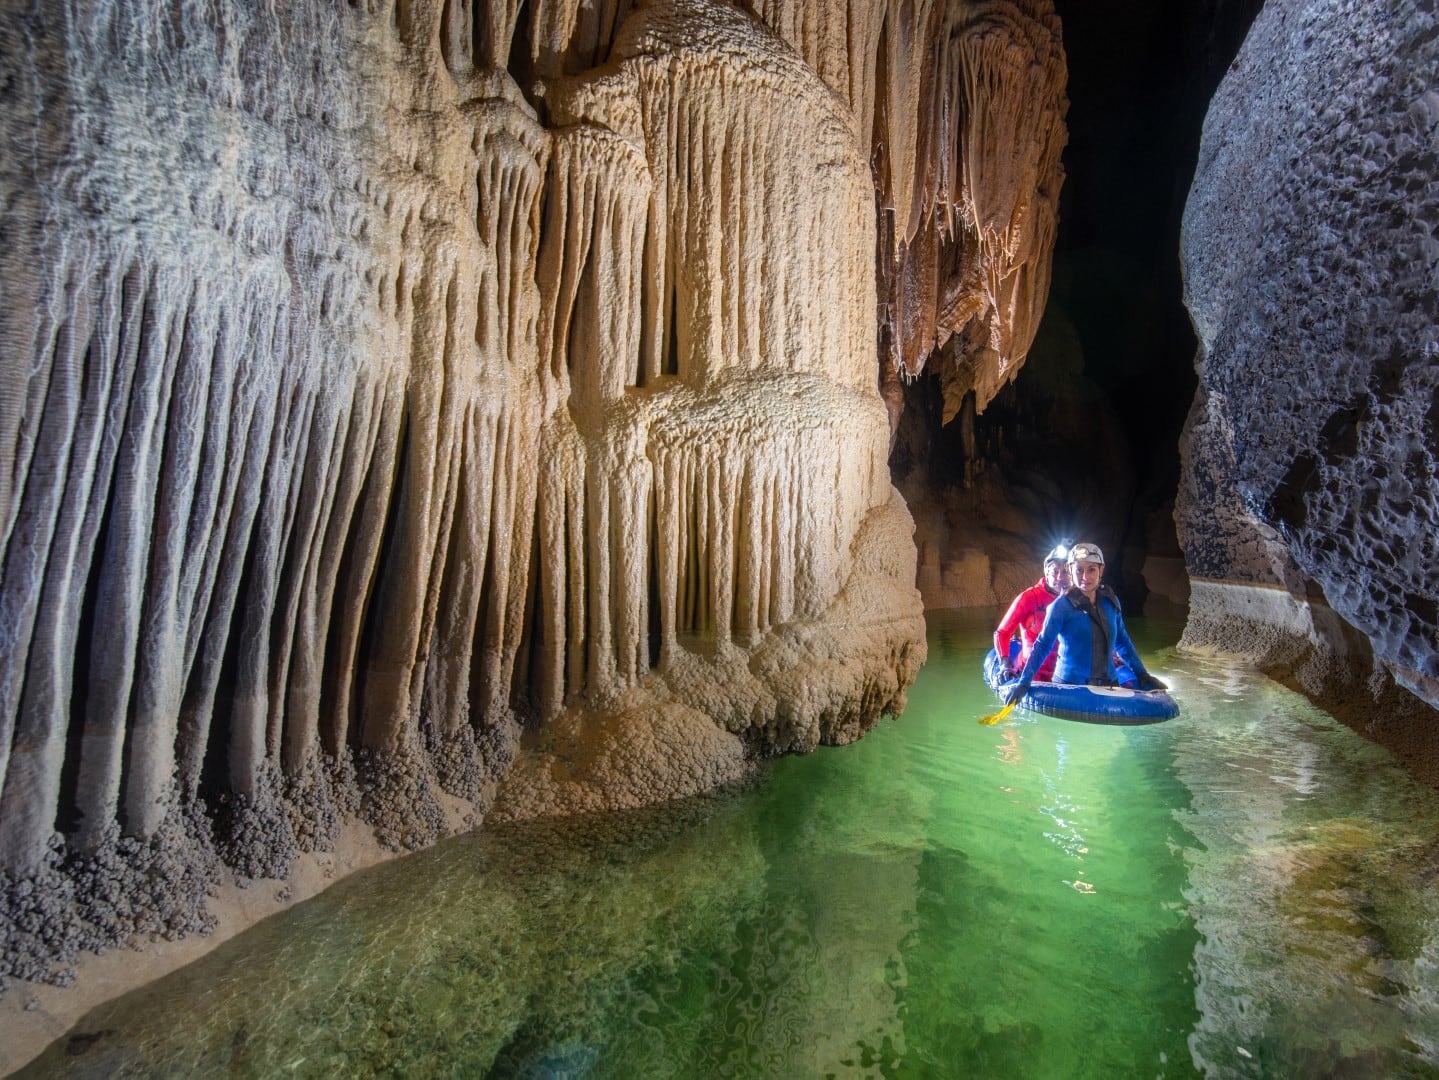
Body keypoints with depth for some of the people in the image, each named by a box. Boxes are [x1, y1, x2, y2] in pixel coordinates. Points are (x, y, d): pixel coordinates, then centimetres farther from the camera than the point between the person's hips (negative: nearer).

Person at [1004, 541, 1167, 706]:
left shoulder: (1110, 601, 7)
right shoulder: (1061, 606, -9)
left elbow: (1122, 641, 19)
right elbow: (1042, 645, -11)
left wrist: (1142, 675, 17)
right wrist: (1023, 683, -17)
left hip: (1108, 685, 6)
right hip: (1068, 686, -5)